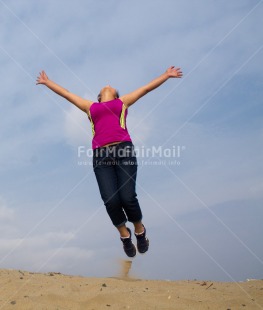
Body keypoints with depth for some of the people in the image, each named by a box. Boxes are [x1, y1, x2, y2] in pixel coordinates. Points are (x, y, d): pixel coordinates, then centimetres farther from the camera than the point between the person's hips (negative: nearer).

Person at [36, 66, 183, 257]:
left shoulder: (123, 102, 25)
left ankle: (139, 230, 14)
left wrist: (167, 75, 37)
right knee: (110, 200, -14)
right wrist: (47, 82, 46)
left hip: (124, 150, -1)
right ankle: (124, 234, 12)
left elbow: (147, 88, 31)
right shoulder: (90, 107, 27)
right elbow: (65, 93, 37)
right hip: (101, 155, 1)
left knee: (127, 197, -13)